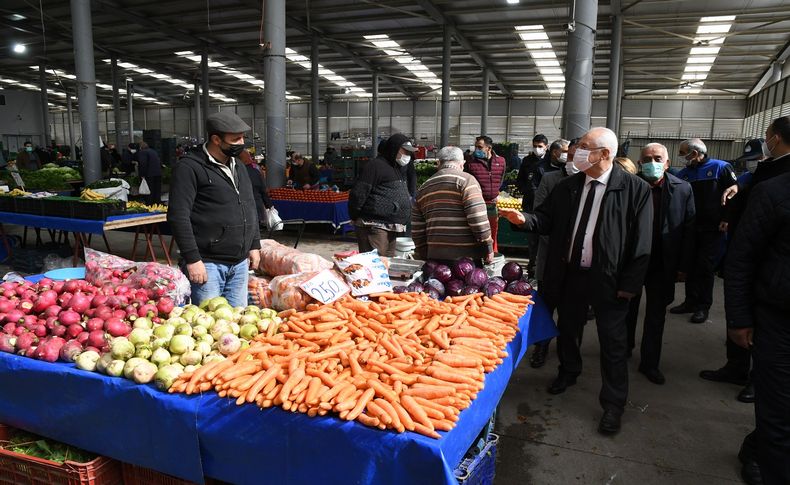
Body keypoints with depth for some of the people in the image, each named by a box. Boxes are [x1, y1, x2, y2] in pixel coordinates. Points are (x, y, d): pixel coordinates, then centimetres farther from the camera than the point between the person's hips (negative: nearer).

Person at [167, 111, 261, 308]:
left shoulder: (237, 167, 14)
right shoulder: (189, 168, -10)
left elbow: (250, 208, 21)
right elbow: (178, 216, -15)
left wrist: (254, 245, 16)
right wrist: (192, 259, -18)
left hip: (240, 263, 7)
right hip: (207, 263, -7)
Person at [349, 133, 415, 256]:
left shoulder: (397, 169, 22)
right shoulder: (376, 165, -10)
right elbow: (358, 193, -15)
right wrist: (355, 217, -10)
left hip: (391, 228, 10)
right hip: (374, 226, -10)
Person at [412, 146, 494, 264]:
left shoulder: (423, 188, 15)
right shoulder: (466, 180, -4)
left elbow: (417, 230, 14)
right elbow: (478, 217, -14)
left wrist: (423, 256, 20)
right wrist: (488, 247, -7)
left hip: (435, 255, 5)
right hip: (466, 254, -5)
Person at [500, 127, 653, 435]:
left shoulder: (635, 189, -11)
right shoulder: (568, 187, 3)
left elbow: (641, 243, -11)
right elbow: (546, 219, 4)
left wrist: (629, 284, -13)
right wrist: (525, 220, -17)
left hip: (608, 279, -5)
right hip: (569, 274, 5)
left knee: (612, 341, 6)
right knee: (566, 328, 21)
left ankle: (613, 404, 23)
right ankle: (569, 372, 48)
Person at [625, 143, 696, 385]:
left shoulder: (683, 189, -5)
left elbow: (689, 229, -1)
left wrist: (683, 266, -3)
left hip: (663, 264, 1)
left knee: (656, 315, 10)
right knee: (627, 310, 16)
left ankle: (650, 363, 24)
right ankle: (624, 349, 38)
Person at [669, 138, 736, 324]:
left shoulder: (720, 167, -5)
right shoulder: (685, 173, 7)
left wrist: (728, 219, -12)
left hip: (713, 229, -4)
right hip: (690, 228, 4)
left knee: (705, 267, 0)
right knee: (691, 265, 9)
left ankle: (703, 306, 11)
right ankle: (691, 301, 21)